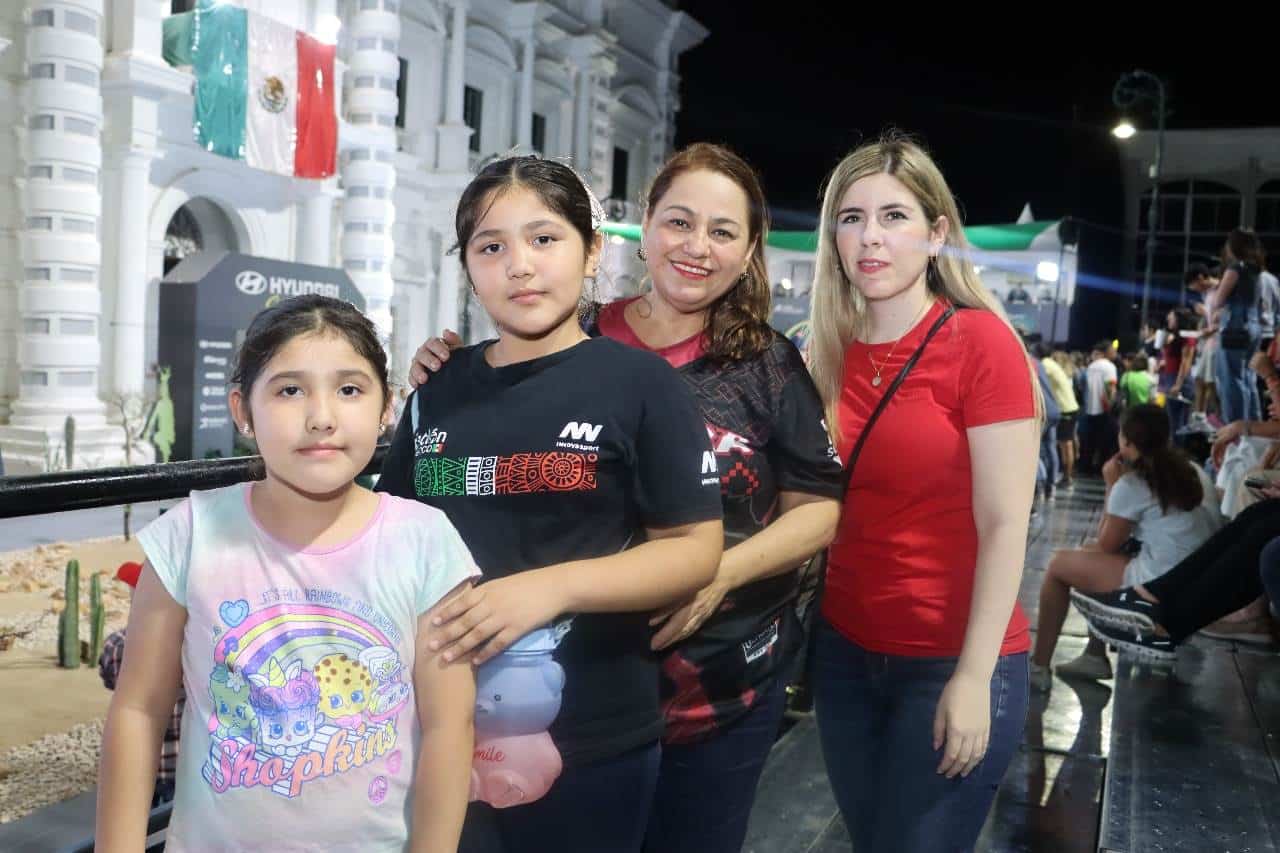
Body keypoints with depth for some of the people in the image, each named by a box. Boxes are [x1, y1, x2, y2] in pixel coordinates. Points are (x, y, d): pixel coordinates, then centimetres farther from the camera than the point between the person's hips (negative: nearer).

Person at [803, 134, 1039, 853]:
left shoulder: (981, 341, -12)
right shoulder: (831, 353, 3)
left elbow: (1004, 526, -15)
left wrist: (973, 678, -17)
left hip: (953, 662, -5)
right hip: (845, 650, 5)